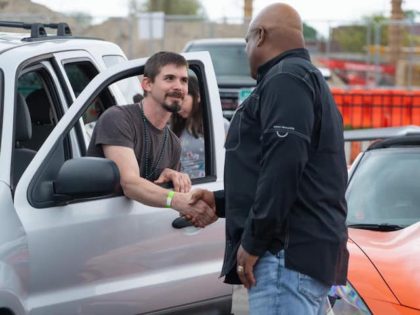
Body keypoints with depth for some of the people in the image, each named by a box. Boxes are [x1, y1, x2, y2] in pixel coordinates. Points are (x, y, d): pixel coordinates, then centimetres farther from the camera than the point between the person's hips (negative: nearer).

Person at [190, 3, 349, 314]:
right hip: (312, 254, 11)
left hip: (289, 254, -11)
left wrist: (253, 242, -18)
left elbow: (283, 168, -20)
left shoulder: (286, 78, -8)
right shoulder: (308, 78, 26)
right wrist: (220, 201, 33)